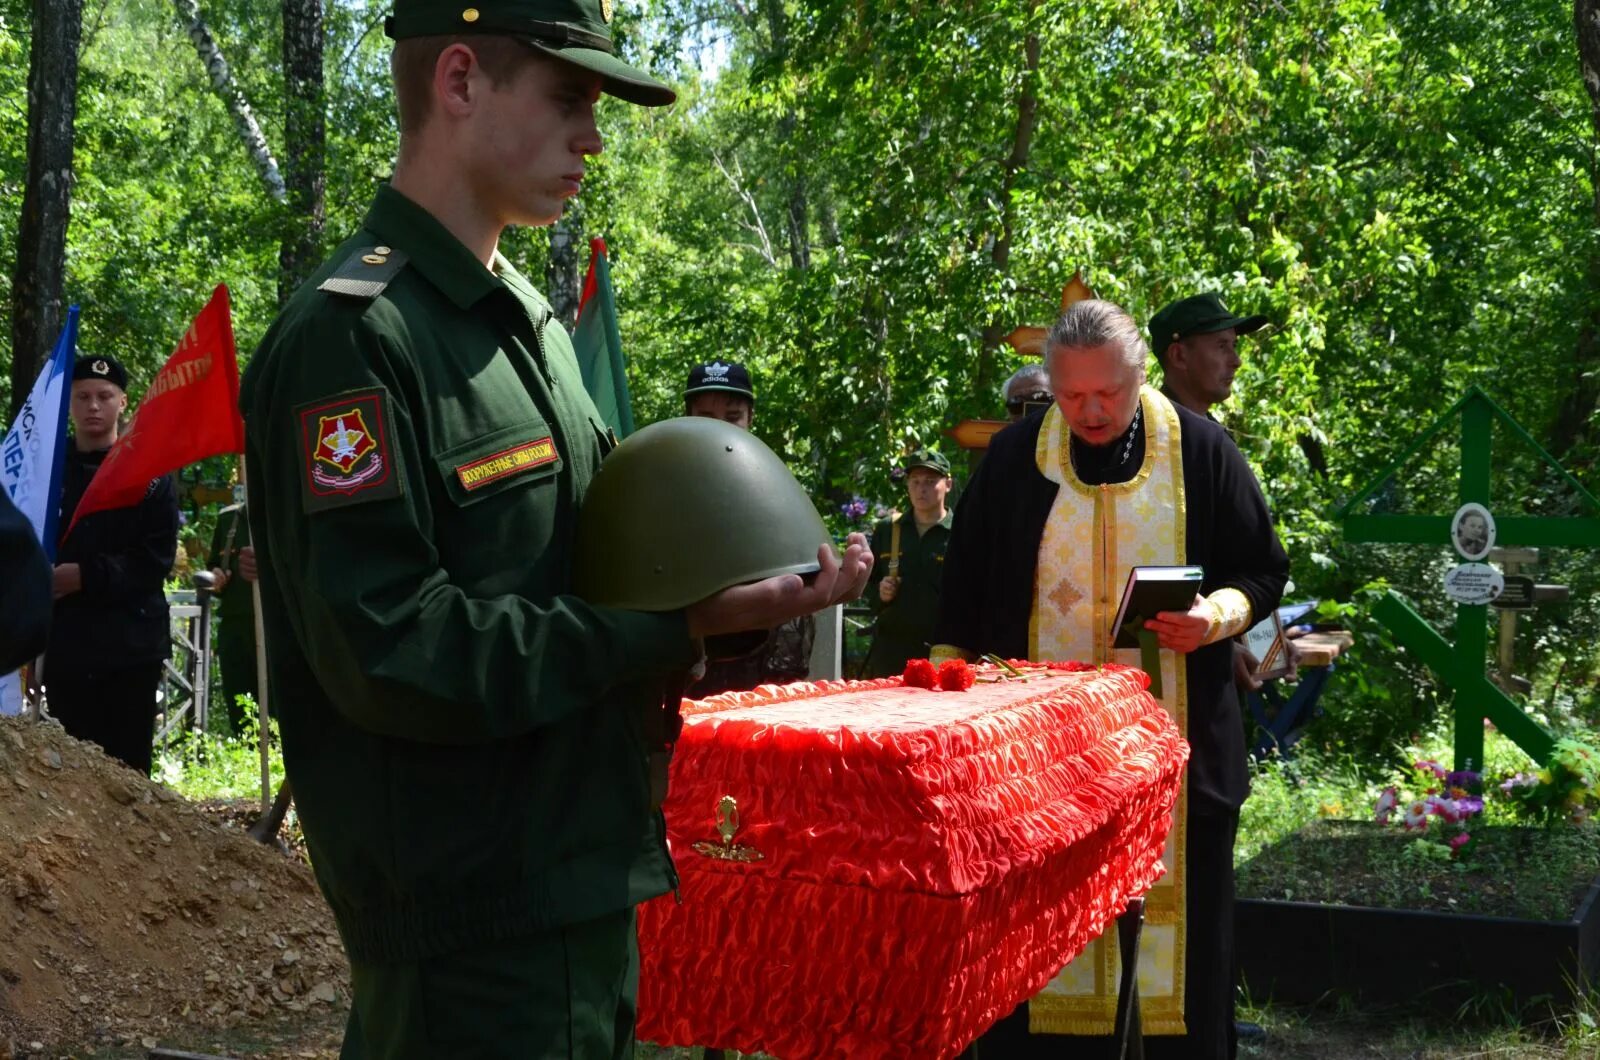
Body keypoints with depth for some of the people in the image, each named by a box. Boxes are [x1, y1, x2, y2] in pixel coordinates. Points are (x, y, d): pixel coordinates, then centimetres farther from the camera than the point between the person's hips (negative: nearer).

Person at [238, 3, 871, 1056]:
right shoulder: (352, 336, -16)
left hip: (586, 883, 9)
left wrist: (756, 579, 1)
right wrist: (677, 625, -22)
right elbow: (389, 653, -23)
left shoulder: (530, 322, 14)